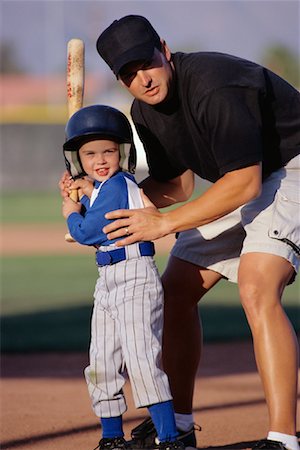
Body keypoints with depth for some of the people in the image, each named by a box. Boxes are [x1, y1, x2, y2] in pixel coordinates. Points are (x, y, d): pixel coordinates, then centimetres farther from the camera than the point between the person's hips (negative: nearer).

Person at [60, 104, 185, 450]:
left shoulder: (117, 186, -15)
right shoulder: (103, 187, 14)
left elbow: (87, 233, -16)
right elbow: (94, 228, 20)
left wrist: (71, 214, 3)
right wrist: (80, 197, 10)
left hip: (135, 280, -10)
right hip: (108, 282, 10)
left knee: (141, 360, -16)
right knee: (101, 365, 12)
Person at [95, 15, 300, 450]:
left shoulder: (213, 87, -29)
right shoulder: (145, 110, -1)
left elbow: (245, 182, -29)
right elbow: (177, 185, 9)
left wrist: (164, 223, -29)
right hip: (241, 183, 10)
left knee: (257, 290, -30)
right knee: (175, 292, 10)